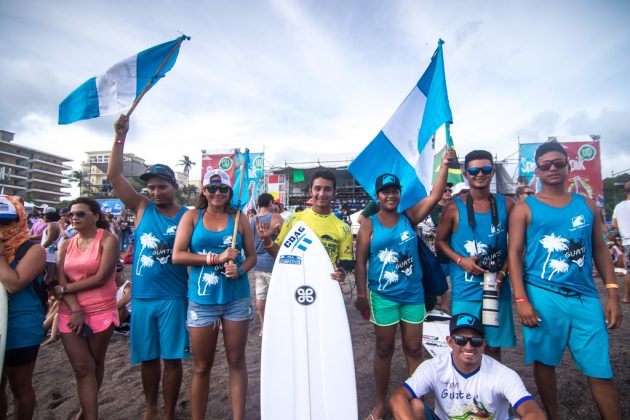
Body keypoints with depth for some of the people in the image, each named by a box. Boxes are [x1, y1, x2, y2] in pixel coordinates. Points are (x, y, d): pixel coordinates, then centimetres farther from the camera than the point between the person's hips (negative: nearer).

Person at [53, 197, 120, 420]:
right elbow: (61, 281, 0)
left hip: (101, 312, -3)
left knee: (96, 363, 11)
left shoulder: (108, 240, -6)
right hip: (70, 313, 3)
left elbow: (101, 278, -14)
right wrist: (76, 309, -13)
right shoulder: (66, 245, 9)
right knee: (82, 367, 3)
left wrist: (64, 290, -7)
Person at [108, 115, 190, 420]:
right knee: (147, 357, 16)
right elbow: (114, 175, -3)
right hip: (141, 297, 2)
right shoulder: (142, 208, 3)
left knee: (172, 358, 6)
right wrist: (120, 137, -11)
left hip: (173, 298, -2)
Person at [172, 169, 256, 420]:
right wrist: (217, 258, -15)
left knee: (236, 362, 11)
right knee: (201, 366, 12)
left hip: (236, 298, 1)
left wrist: (240, 270, -15)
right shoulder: (192, 216, 1)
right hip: (201, 299, 0)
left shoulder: (239, 218, 3)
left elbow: (252, 256, 6)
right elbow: (177, 256, -8)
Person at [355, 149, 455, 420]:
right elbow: (360, 262, -5)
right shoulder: (369, 225, -4)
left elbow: (435, 196, -8)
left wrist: (444, 165, -19)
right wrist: (361, 295, -9)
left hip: (413, 294, 2)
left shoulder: (410, 217, 1)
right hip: (383, 296, -2)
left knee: (414, 348, 13)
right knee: (384, 349, 12)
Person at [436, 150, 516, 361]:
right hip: (465, 290, -2)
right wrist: (461, 260, -11)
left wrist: (503, 271, -4)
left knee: (494, 346, 13)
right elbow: (441, 241, 4)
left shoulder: (506, 205, 3)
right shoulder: (454, 208, -4)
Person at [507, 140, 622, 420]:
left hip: (585, 297, 3)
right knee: (544, 362, 9)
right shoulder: (524, 208, 1)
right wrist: (521, 299, -10)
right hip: (542, 296, -2)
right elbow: (514, 253, -3)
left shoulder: (587, 205, 12)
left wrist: (613, 294, 6)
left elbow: (600, 249, 13)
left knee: (601, 371, 4)